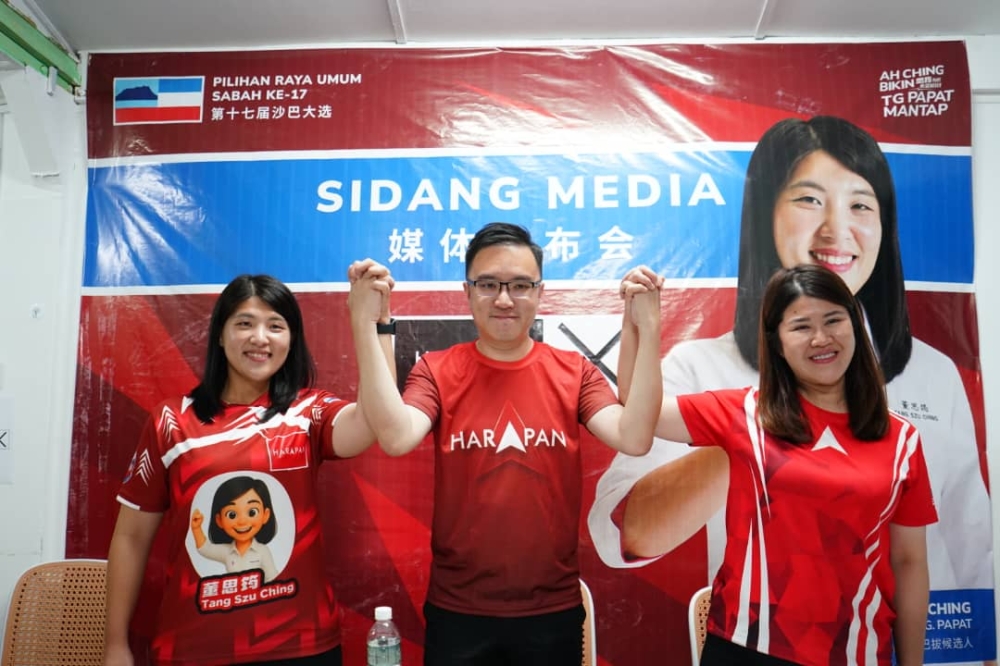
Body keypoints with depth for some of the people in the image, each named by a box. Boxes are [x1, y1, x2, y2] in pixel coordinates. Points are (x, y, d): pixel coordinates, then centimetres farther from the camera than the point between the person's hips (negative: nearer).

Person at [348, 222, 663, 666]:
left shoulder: (574, 372, -3)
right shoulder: (436, 371, -6)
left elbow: (634, 439, -17)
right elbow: (396, 438, -24)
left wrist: (648, 331, -25)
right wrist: (365, 326, -28)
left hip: (554, 609, 2)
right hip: (457, 609, -1)